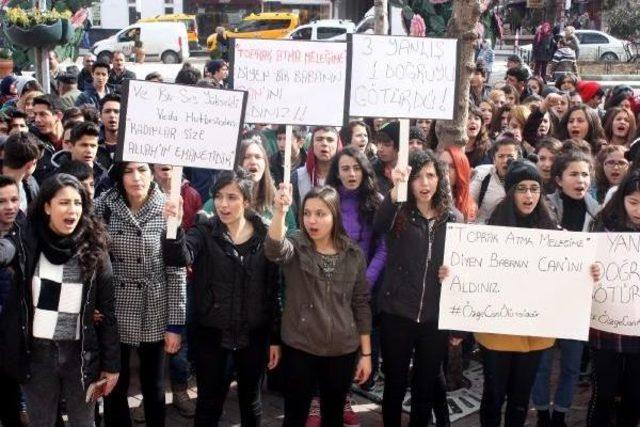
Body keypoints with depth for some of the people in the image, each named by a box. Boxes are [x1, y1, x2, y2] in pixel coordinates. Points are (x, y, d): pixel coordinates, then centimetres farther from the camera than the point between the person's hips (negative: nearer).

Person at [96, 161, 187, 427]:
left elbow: (177, 271, -8)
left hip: (154, 315, -1)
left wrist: (175, 324, -9)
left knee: (154, 387, 13)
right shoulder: (104, 207, -6)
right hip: (114, 313, 1)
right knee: (114, 387, 12)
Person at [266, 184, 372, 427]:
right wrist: (280, 211, -49)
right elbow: (274, 250, -32)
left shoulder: (354, 254, -1)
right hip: (299, 349, -2)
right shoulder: (296, 245, -7)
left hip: (343, 351, 2)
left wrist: (366, 353, 3)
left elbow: (361, 304, 4)